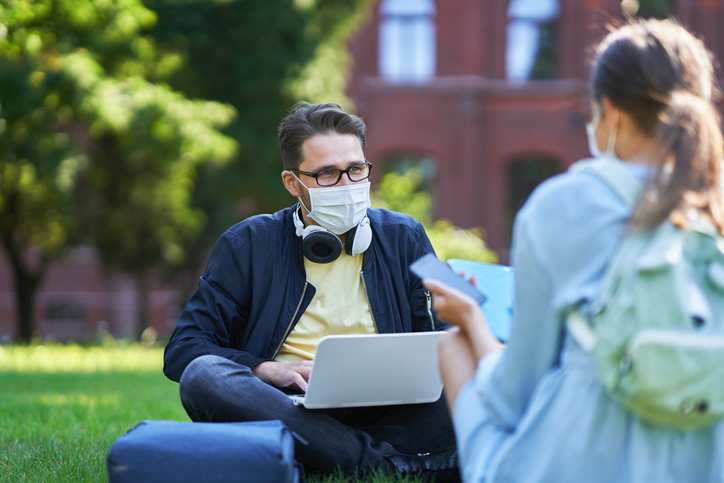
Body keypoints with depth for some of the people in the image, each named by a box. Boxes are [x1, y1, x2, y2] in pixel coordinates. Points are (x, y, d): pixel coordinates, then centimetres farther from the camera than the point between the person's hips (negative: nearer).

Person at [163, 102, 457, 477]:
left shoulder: (404, 239, 15)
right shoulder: (248, 244, 9)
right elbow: (182, 350, 4)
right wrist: (271, 371, -13)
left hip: (382, 413, 0)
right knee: (203, 375, -33)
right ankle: (382, 460, -35)